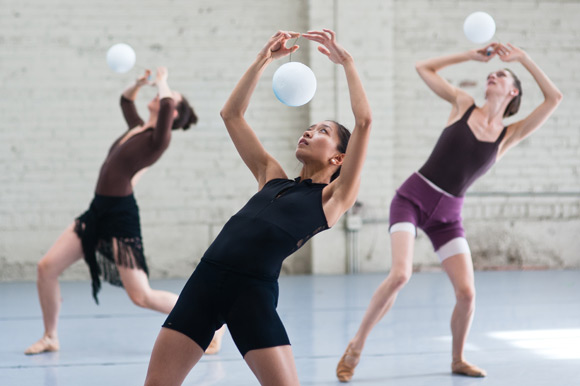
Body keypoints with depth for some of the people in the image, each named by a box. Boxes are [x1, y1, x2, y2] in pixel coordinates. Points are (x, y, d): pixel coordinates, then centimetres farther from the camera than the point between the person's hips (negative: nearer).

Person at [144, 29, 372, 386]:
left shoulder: (334, 196, 8)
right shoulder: (272, 178, 24)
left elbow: (364, 120, -1)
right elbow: (231, 114, 28)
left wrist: (346, 61, 7)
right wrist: (263, 60, 24)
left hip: (254, 292, -5)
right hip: (206, 279, 5)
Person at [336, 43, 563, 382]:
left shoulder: (509, 136, 4)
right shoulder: (463, 104, 5)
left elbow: (554, 99, -4)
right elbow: (424, 68, 10)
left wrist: (523, 58, -2)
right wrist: (471, 55, 8)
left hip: (447, 215, 2)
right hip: (413, 197, -2)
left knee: (467, 293, -8)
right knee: (400, 274, -24)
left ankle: (458, 359, 20)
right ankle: (356, 347, -8)